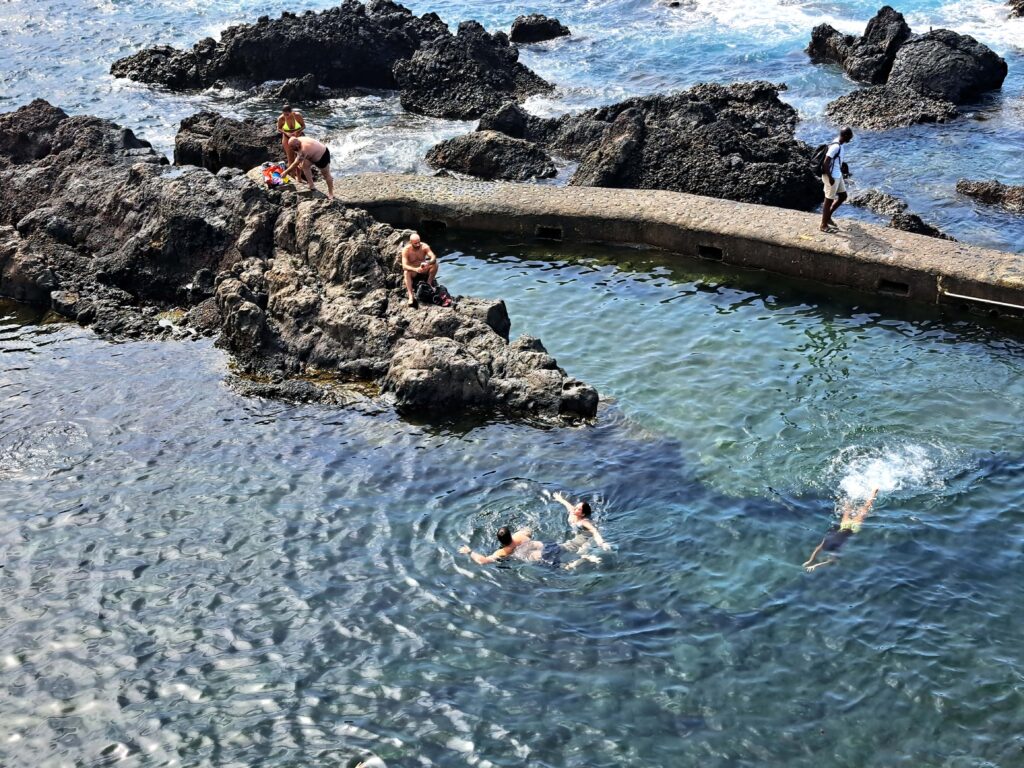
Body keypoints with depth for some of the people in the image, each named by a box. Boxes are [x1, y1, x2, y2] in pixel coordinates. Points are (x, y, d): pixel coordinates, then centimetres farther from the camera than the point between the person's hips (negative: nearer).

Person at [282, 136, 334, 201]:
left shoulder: (303, 150, -38)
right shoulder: (299, 140, -13)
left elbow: (296, 164, -33)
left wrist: (286, 172, -27)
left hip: (323, 156, -9)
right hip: (315, 153, 9)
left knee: (326, 174, 4)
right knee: (305, 165, 4)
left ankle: (331, 194, 19)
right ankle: (312, 186, 13)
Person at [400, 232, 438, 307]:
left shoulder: (424, 246, -15)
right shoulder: (406, 250, -20)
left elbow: (433, 258, -25)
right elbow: (404, 266, -30)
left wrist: (428, 264, -48)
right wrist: (415, 269, -49)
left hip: (424, 270, 2)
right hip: (412, 271, -2)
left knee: (434, 265, -25)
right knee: (406, 273, -36)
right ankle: (411, 296, -46)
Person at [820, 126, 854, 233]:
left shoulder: (841, 145, 6)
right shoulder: (835, 147, -24)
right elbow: (825, 163, -25)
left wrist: (843, 171, 22)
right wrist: (830, 178, -23)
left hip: (838, 176, 10)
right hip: (832, 177, -10)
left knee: (843, 196, 18)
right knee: (829, 200, 2)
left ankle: (828, 216, 30)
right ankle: (823, 225, 14)